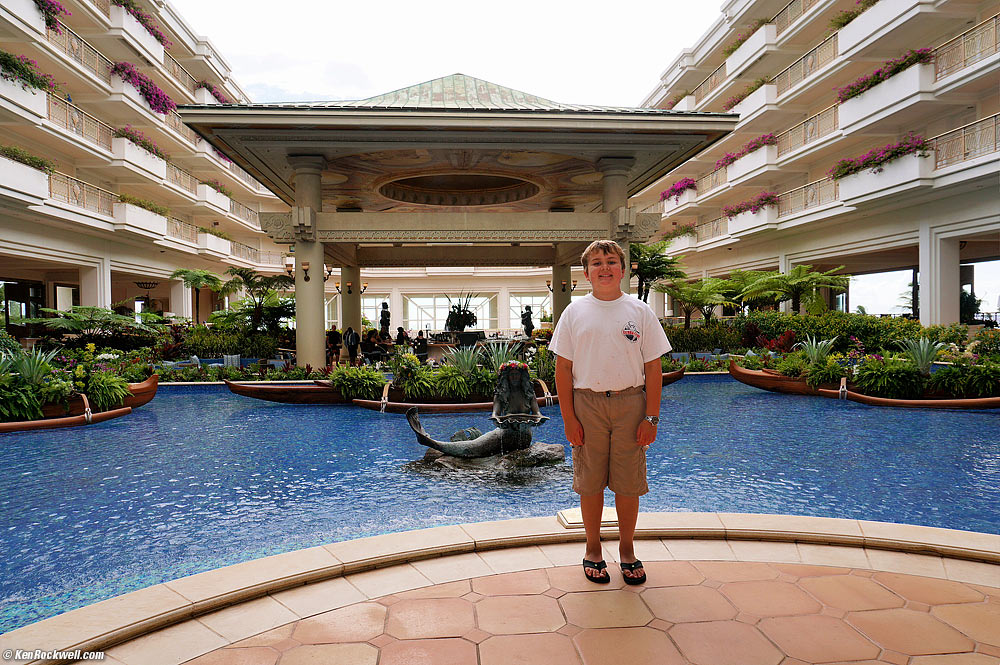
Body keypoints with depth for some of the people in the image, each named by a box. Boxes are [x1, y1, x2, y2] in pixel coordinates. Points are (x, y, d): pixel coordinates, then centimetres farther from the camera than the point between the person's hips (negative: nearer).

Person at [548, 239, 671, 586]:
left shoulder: (640, 311, 2)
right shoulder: (575, 312, 2)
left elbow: (653, 368, 2)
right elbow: (563, 368, 2)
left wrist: (651, 417, -3)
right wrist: (568, 418, -3)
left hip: (630, 404, 0)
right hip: (587, 404, 0)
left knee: (628, 482, 8)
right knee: (590, 482, 8)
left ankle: (627, 550, 28)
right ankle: (593, 551, 27)